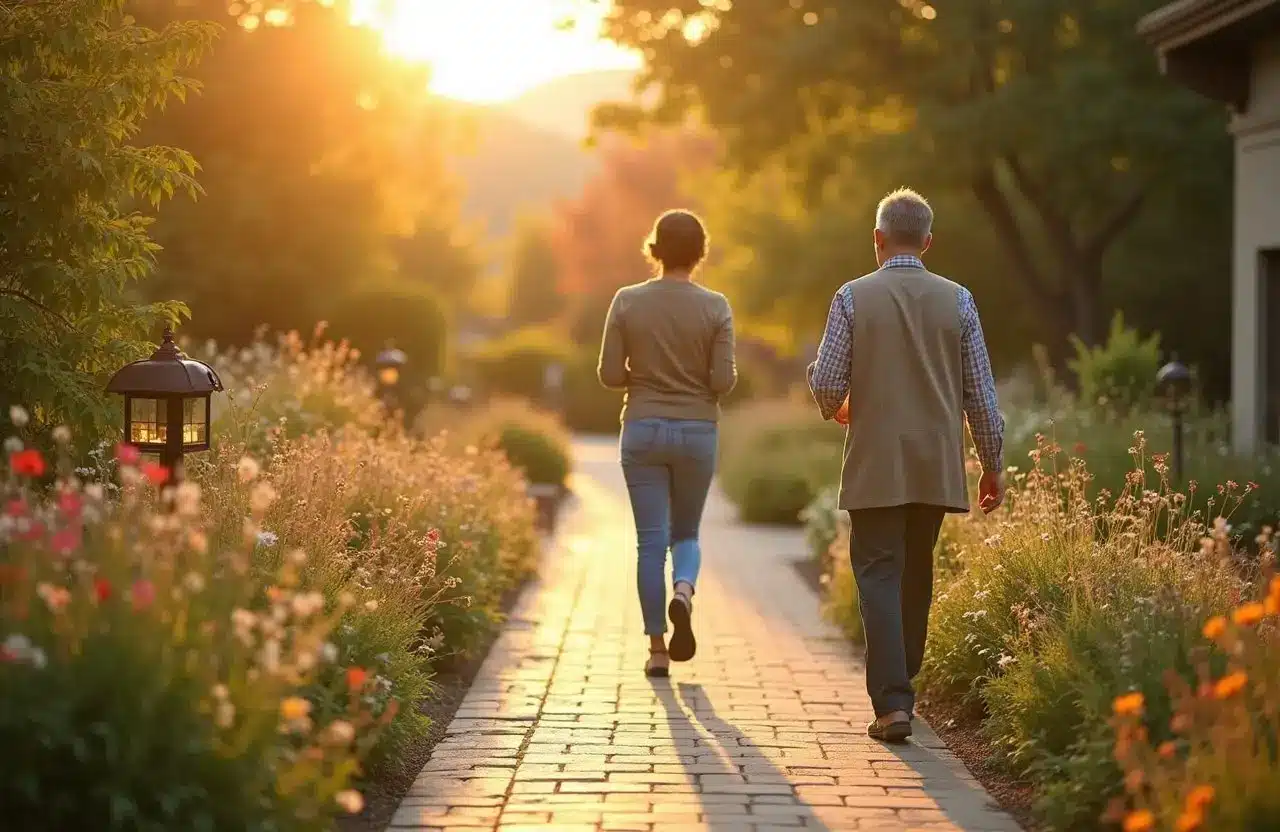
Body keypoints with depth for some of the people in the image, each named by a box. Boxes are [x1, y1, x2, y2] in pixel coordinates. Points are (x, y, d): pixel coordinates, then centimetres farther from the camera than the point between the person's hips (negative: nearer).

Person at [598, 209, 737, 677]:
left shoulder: (627, 302, -3)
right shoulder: (715, 307, -6)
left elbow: (609, 374, -3)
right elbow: (723, 381, -9)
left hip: (643, 431, 0)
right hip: (697, 432, 0)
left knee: (651, 539, 6)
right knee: (686, 531, 17)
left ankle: (657, 649, 5)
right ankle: (684, 592, -14)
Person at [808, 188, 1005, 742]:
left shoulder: (853, 297, -5)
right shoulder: (957, 300, 1)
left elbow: (826, 383, -7)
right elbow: (980, 392, 2)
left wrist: (837, 409, 17)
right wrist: (992, 465, 11)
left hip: (874, 467, -3)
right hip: (937, 467, 3)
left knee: (879, 577, -2)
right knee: (916, 576, 17)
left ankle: (892, 703, -12)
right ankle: (901, 683, 27)